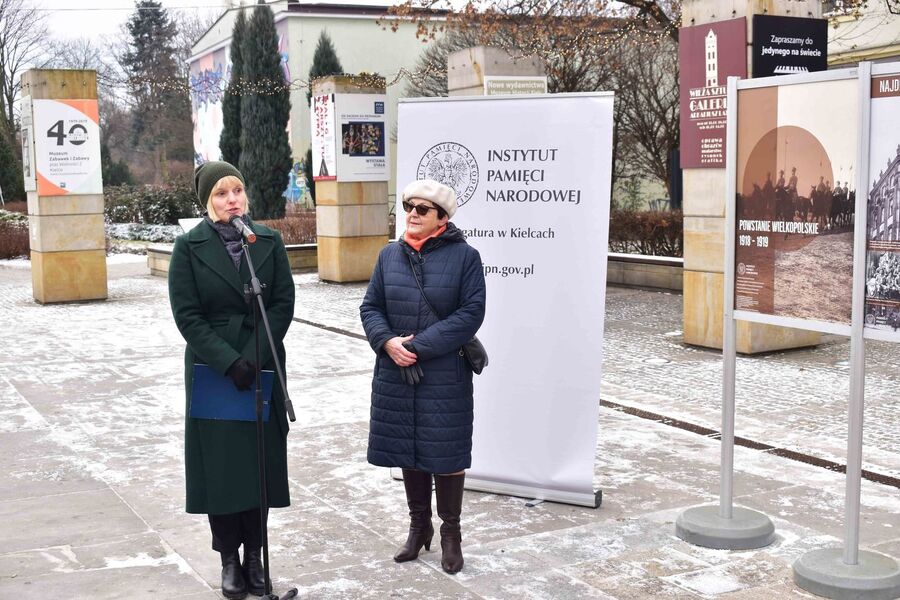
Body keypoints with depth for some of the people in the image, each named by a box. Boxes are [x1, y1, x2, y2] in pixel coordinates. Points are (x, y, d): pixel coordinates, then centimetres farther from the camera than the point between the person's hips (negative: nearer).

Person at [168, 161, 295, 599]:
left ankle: (254, 555, 17)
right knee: (218, 462, 3)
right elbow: (187, 316, -7)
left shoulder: (269, 241, 3)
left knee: (261, 460, 5)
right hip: (212, 371, -1)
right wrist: (229, 362, -16)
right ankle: (229, 559, 15)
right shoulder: (189, 246, -3)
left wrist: (254, 358, -13)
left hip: (263, 367, 2)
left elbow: (283, 304, -2)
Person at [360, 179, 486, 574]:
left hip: (444, 377, -4)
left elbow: (471, 313, -13)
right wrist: (388, 342, -13)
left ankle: (450, 533, 20)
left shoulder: (464, 256, -6)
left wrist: (420, 346, -17)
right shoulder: (389, 255, 7)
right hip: (396, 374, 4)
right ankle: (419, 525, 30)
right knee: (408, 451, 13)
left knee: (445, 452, 4)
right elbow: (370, 307, 7)